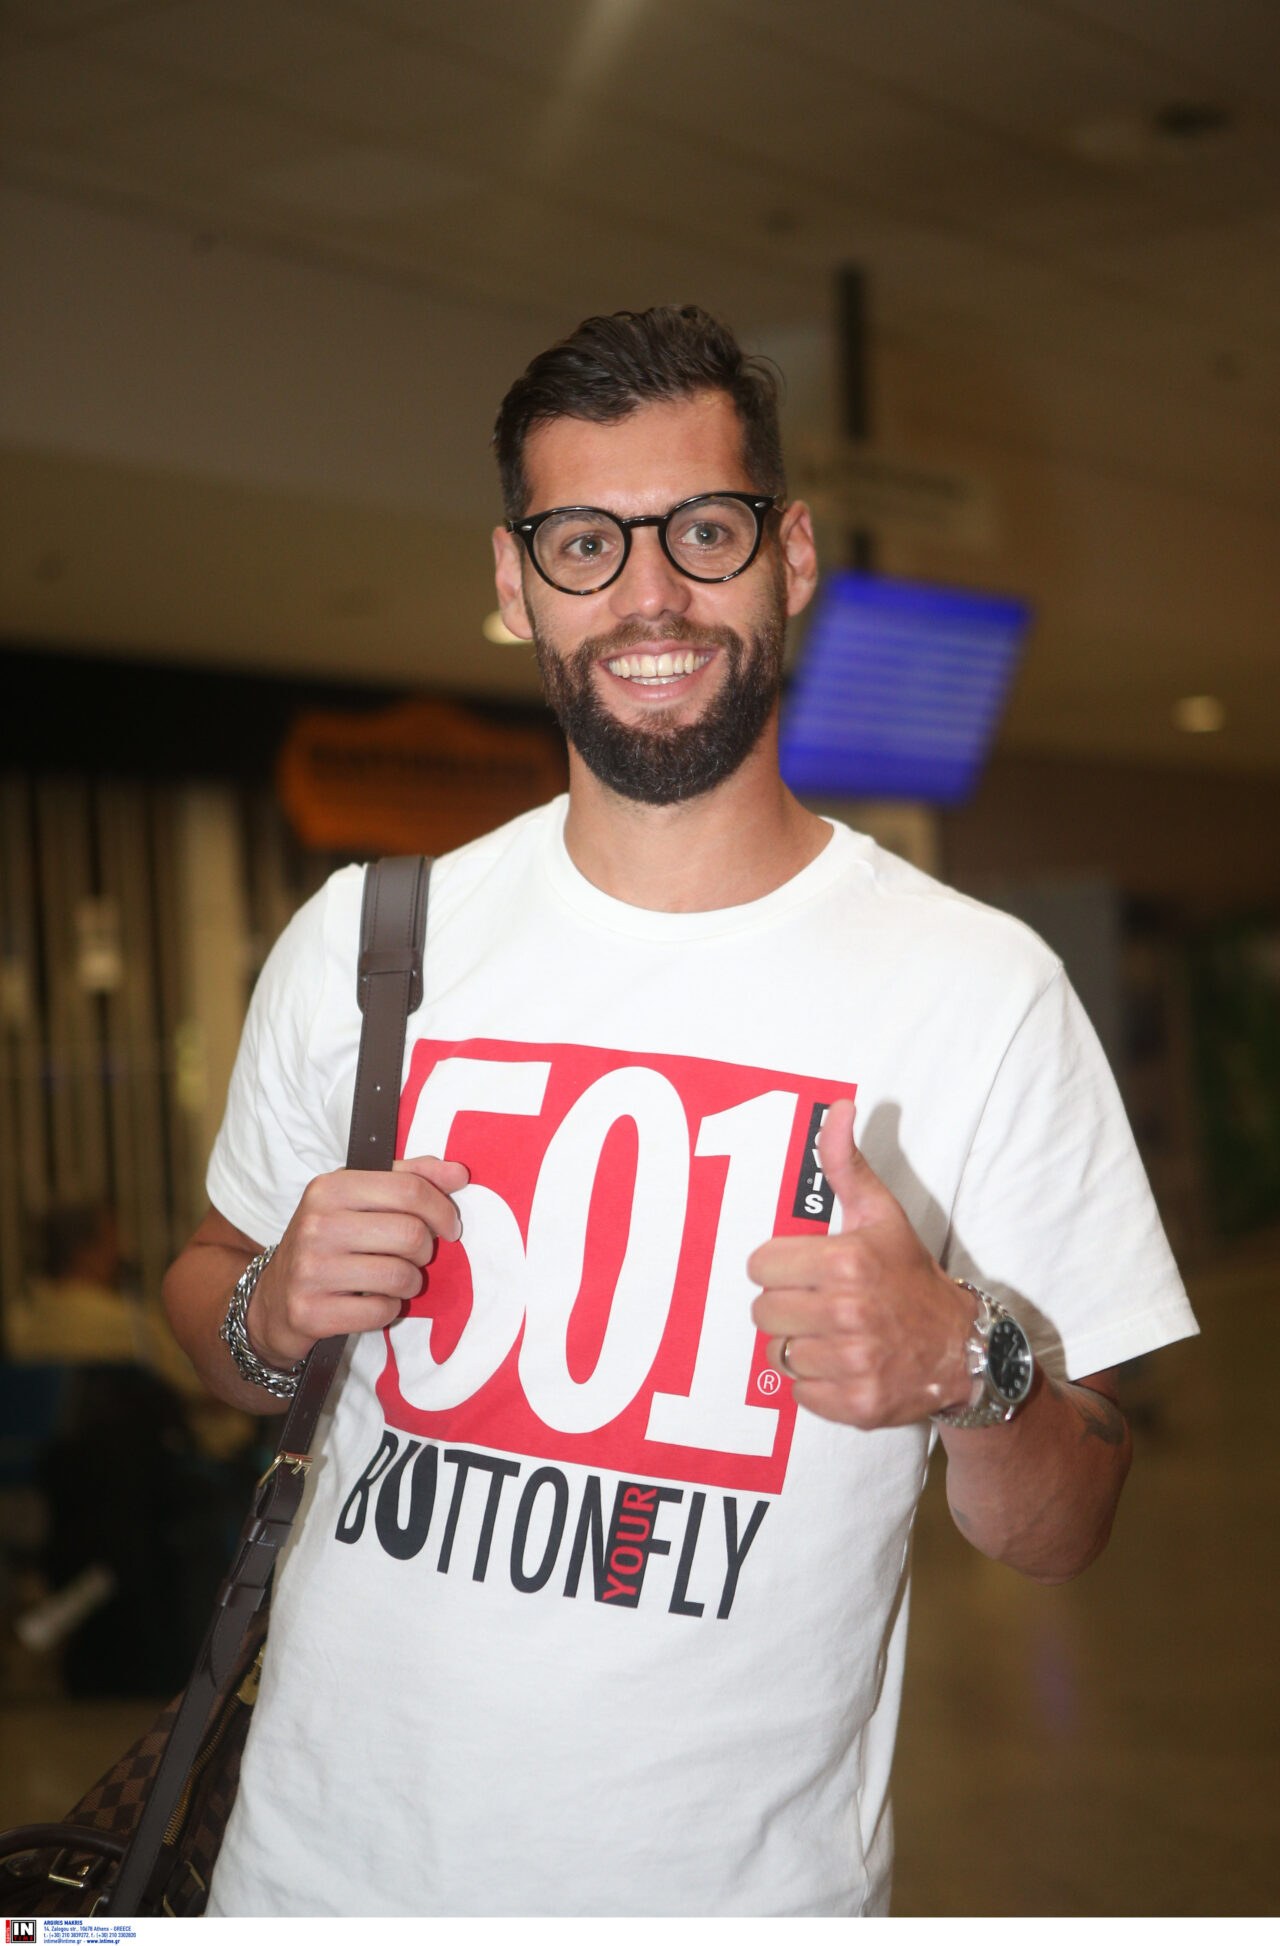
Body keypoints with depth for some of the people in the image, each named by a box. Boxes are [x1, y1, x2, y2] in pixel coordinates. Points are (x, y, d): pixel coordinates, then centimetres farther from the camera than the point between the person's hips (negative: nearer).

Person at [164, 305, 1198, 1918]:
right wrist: (270, 1314, -11)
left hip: (749, 1875, -2)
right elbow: (205, 1294, 10)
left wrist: (970, 1369, -25)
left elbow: (1060, 1538, -6)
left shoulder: (986, 993, -11)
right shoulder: (365, 934, -3)